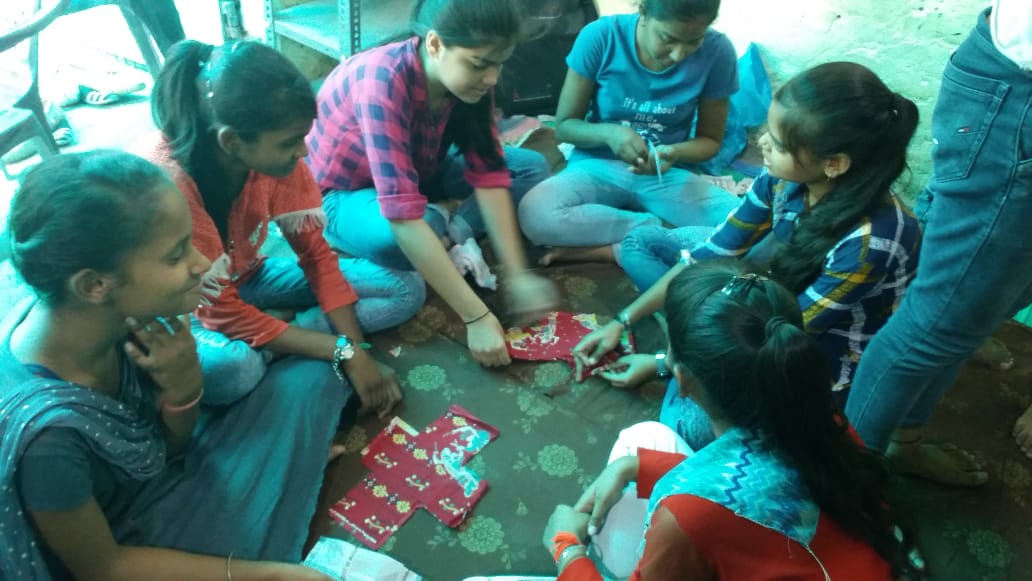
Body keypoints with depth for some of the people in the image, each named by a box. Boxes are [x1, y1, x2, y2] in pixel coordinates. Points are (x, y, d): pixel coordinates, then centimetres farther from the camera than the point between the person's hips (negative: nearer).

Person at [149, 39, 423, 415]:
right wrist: (343, 353, -30)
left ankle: (267, 336, -16)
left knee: (406, 291, -8)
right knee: (231, 368, -44)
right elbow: (222, 312, -29)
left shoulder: (275, 154, -18)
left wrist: (359, 351, -20)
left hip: (247, 278, 6)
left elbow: (314, 253, -10)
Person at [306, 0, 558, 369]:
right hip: (344, 191, -6)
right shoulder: (382, 83, -37)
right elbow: (404, 216, -43)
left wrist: (517, 275, -25)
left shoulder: (469, 78, -17)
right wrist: (476, 317, -43)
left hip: (418, 171, 6)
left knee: (532, 168, -6)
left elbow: (489, 174, -16)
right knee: (413, 234, -40)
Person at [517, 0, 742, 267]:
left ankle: (608, 250, -20)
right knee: (534, 215, -32)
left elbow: (710, 139, 1)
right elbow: (564, 125, -6)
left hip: (667, 175, 1)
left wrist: (675, 153, -22)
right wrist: (608, 133, -27)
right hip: (597, 166, 0)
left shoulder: (717, 52, -12)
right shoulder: (600, 36, -15)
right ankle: (659, 227, -14)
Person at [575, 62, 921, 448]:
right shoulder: (786, 176, -18)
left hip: (826, 354, -6)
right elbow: (712, 251, -7)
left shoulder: (871, 241, -36)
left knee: (690, 423, -32)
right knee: (642, 242, 0)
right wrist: (621, 322, -6)